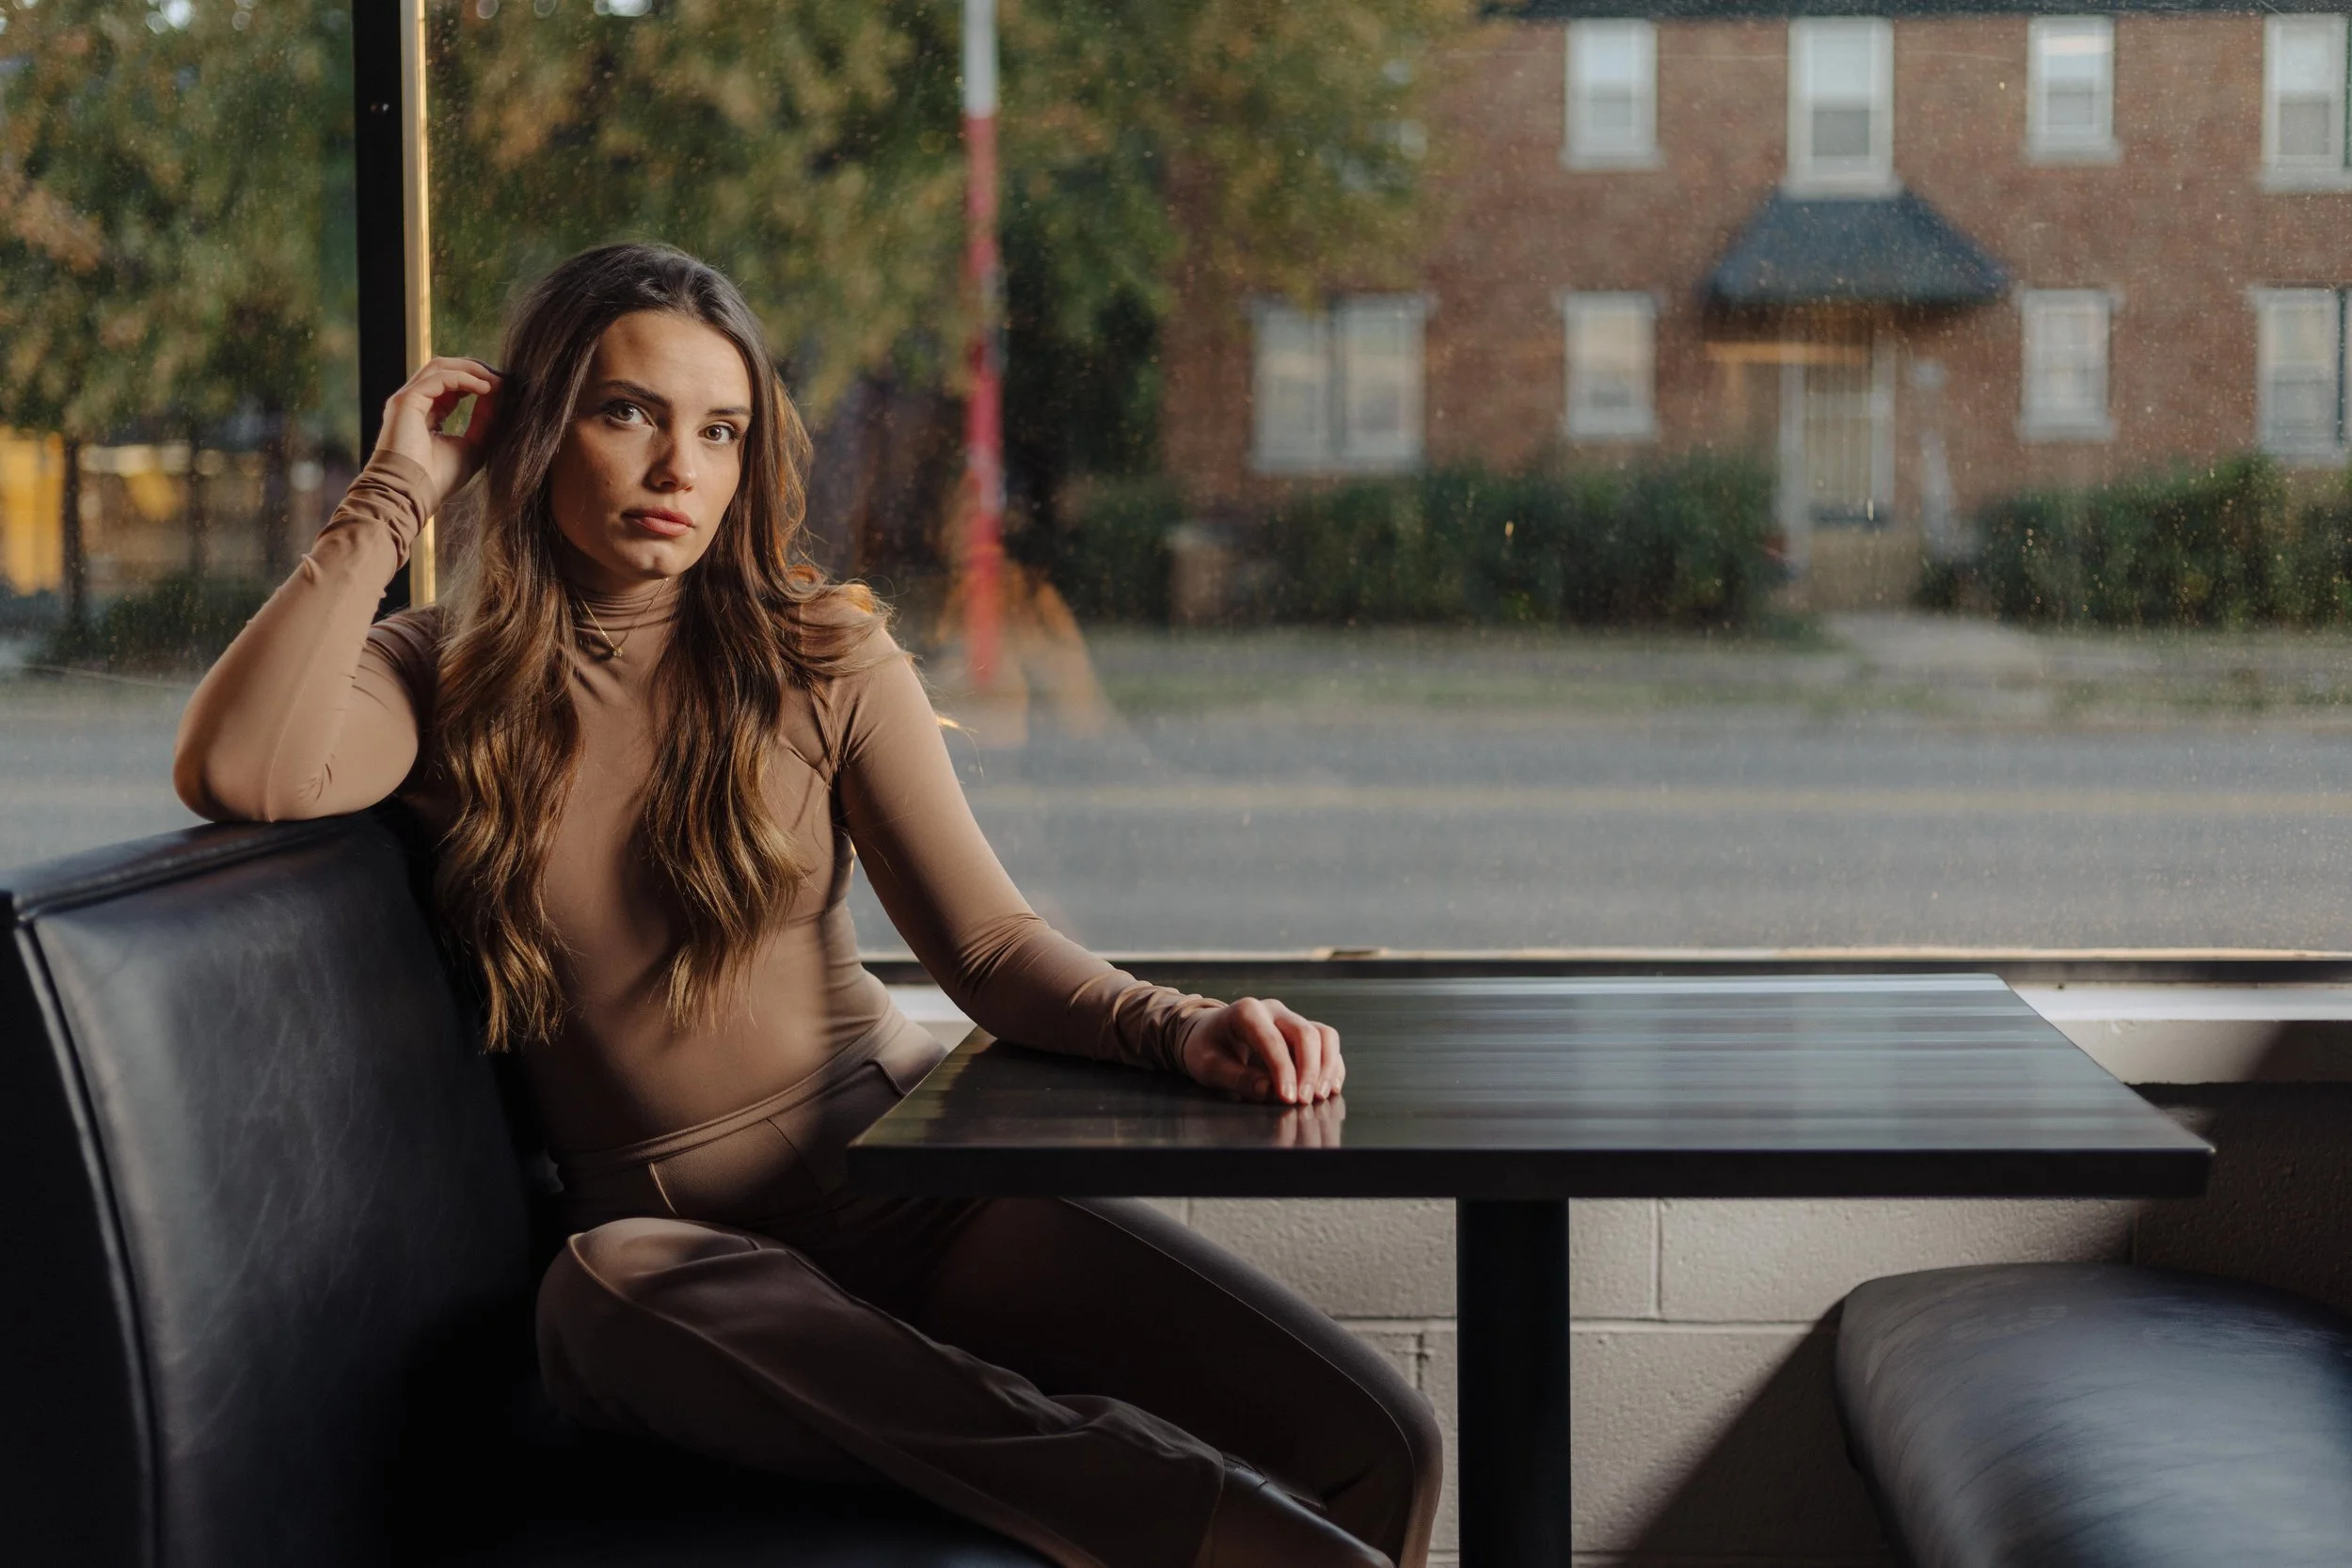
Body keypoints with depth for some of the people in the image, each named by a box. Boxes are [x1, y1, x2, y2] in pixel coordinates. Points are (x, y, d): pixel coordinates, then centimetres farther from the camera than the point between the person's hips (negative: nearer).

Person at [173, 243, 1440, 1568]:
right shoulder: (443, 679, 6)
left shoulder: (824, 660, 8)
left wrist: (1174, 1027, -19)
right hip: (686, 1235, 0)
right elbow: (241, 774, -16)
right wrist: (394, 499, -6)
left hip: (910, 1170, 1)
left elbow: (990, 944, 1)